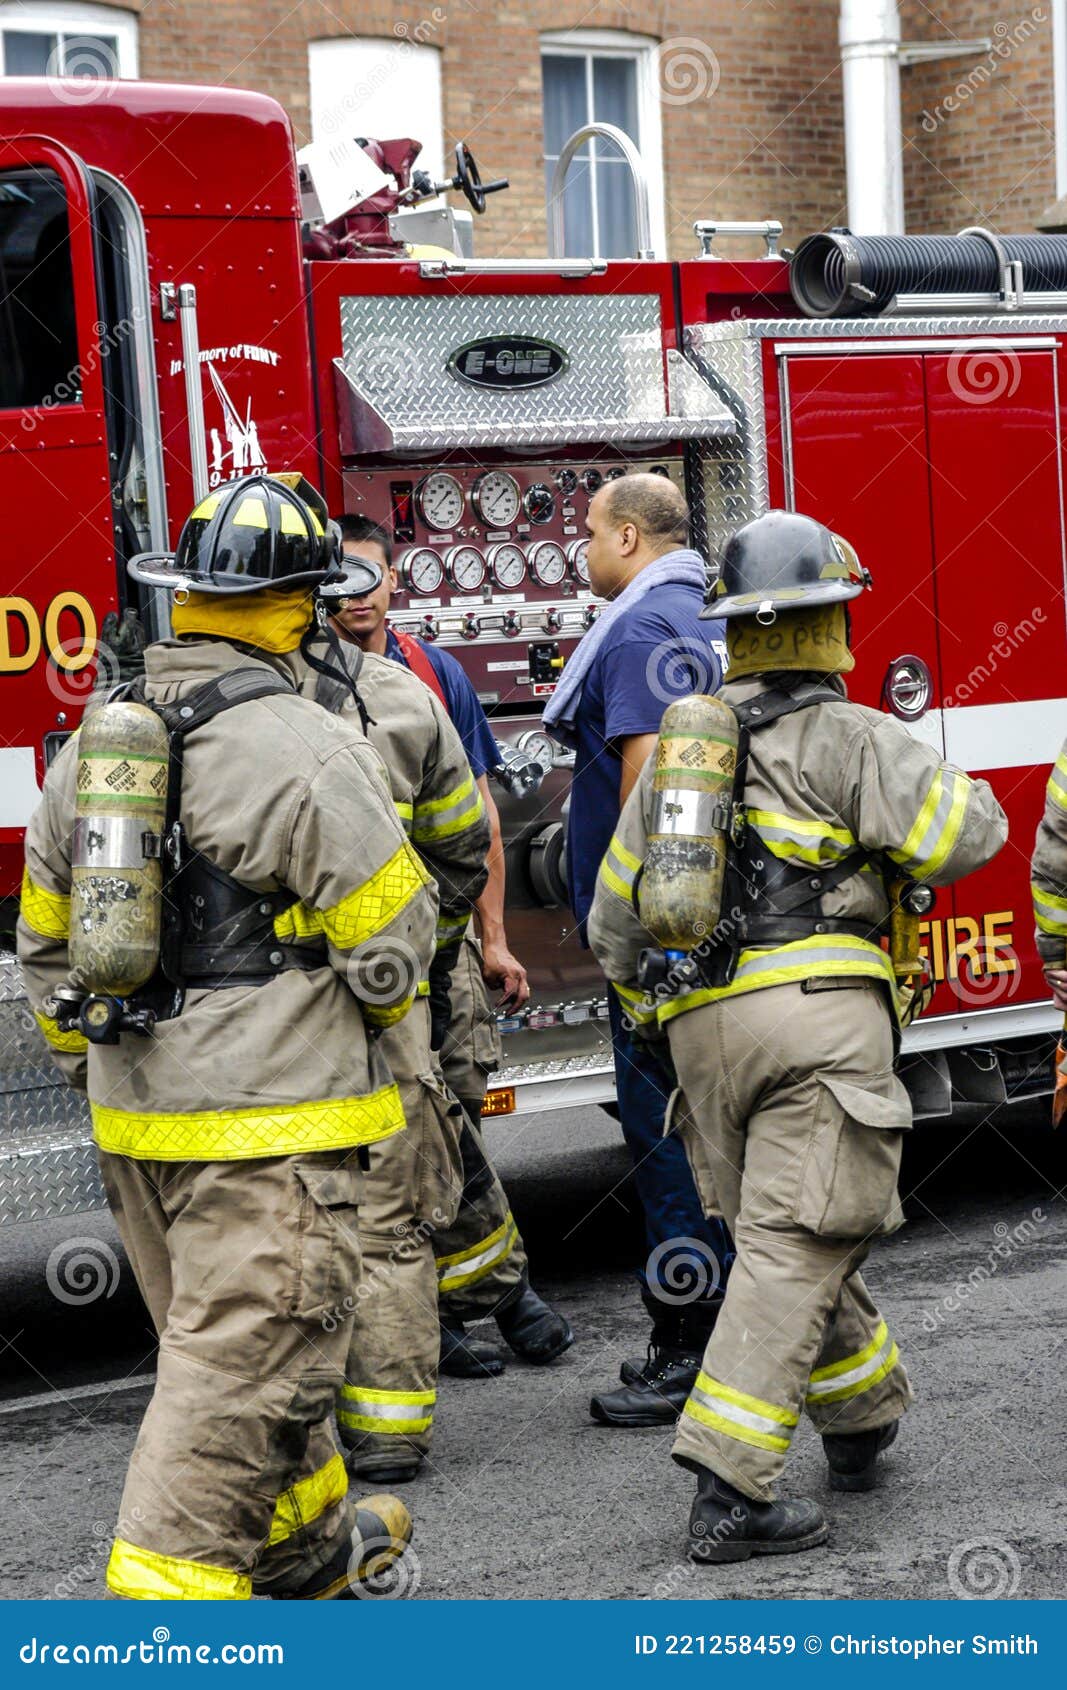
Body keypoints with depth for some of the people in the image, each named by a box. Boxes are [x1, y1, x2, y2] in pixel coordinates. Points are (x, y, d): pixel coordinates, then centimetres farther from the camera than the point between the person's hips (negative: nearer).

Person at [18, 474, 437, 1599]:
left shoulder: (93, 745, 7)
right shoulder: (307, 754, -16)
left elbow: (45, 945, 15)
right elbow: (392, 943, -13)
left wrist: (92, 1068, 26)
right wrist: (373, 1008, 10)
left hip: (134, 1121, 8)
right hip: (268, 1125, -8)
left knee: (243, 1346, 22)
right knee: (240, 1374, -3)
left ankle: (308, 1550, 38)